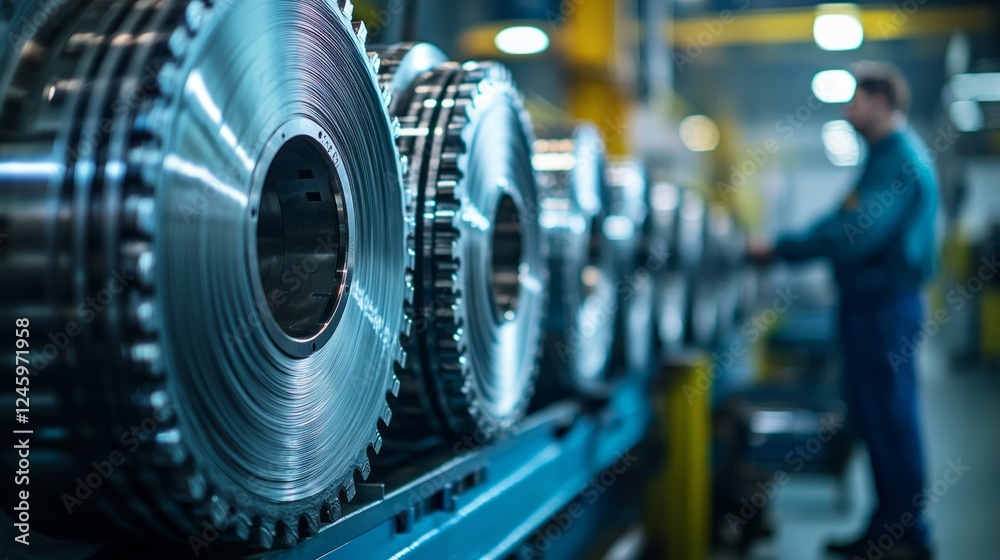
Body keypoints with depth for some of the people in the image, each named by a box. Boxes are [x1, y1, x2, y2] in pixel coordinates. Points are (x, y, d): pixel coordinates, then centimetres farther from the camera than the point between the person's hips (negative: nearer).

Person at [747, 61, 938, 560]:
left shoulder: (903, 159, -16)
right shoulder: (885, 156, 17)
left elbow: (857, 233, -25)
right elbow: (847, 222, 20)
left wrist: (779, 249, -20)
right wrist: (783, 249, 12)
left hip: (885, 305, -10)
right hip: (868, 301, 10)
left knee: (889, 416, -3)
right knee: (872, 414, 14)